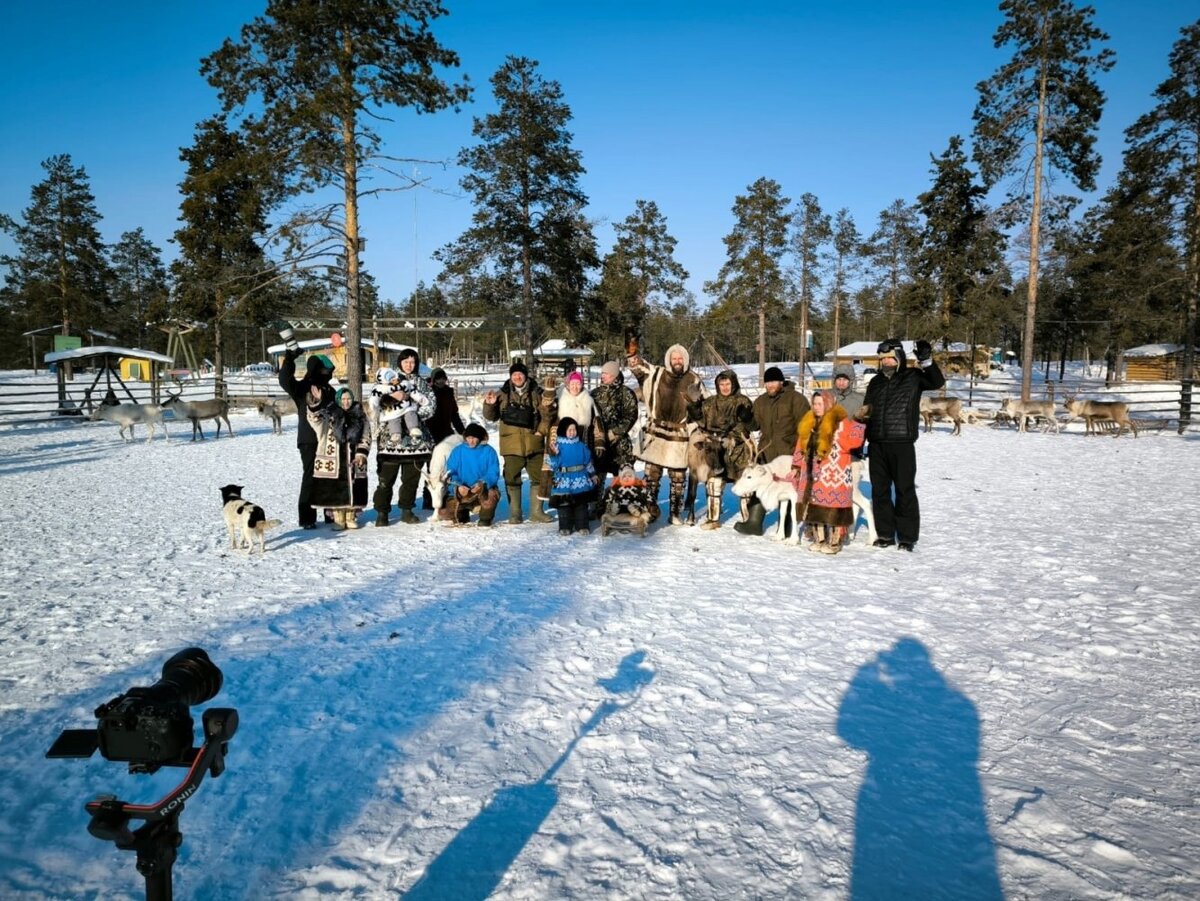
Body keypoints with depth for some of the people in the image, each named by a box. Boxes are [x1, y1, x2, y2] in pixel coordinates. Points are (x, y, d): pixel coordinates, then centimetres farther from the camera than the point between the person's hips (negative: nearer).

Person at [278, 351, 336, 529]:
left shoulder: (329, 390, 15)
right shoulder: (302, 387, -3)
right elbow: (285, 380, -23)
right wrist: (289, 358, -29)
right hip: (309, 440, -6)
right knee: (311, 477, -6)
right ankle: (306, 517, 0)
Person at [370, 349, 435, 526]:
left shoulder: (421, 383, 13)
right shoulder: (390, 379, 7)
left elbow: (430, 404, 2)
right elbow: (374, 400, -6)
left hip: (415, 436, 3)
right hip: (392, 437, -2)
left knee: (412, 476, 7)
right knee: (387, 476, -3)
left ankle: (407, 510, 18)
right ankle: (382, 512, 4)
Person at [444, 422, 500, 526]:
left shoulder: (488, 451, -2)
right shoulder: (458, 451, 3)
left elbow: (493, 473, -8)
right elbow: (450, 472, 0)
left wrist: (482, 484, -28)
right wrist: (458, 486, -20)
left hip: (485, 489, -2)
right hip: (463, 491, 2)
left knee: (492, 496, -37)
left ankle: (485, 519, -1)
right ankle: (463, 515, 21)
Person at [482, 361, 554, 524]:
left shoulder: (536, 393, 3)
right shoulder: (503, 394, 5)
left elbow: (547, 415, 4)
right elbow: (491, 416, 10)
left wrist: (541, 430, -6)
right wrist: (489, 404, -7)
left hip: (533, 443, 1)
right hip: (511, 443, 0)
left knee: (538, 477, 7)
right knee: (512, 479, 4)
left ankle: (536, 512, 19)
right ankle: (514, 513, 14)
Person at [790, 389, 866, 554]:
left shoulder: (841, 422, -8)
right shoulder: (808, 423, 13)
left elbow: (859, 435, -17)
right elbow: (801, 447, 17)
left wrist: (839, 442, -16)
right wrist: (796, 466, 15)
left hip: (834, 474, -7)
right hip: (813, 473, 7)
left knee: (834, 505, -5)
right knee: (815, 505, 10)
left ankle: (835, 542, 4)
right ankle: (819, 539, 22)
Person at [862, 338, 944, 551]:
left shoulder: (913, 377, 2)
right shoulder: (876, 382, 15)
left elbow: (938, 382, -13)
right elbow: (865, 413, 18)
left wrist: (927, 362, -29)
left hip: (902, 445, -5)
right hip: (876, 445, 5)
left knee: (905, 491, -1)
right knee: (879, 491, 9)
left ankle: (907, 537, 7)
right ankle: (885, 534, 19)